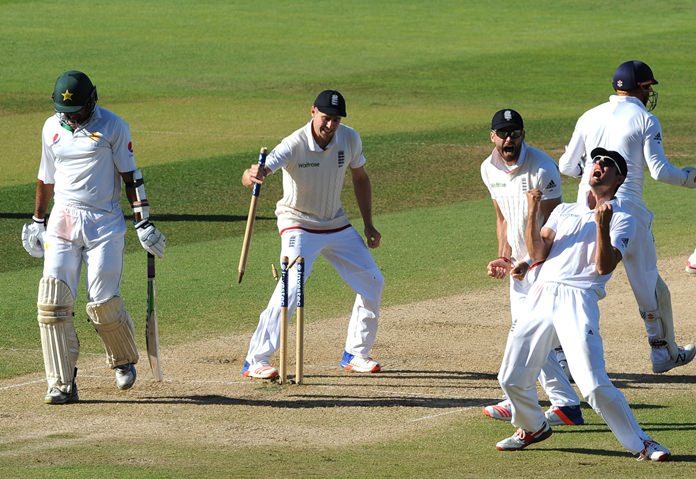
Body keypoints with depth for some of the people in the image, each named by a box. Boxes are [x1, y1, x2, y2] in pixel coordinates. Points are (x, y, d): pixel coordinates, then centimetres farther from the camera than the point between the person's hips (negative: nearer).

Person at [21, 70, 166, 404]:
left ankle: (123, 360, 22)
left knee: (103, 302, -9)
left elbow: (130, 176, -2)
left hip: (104, 223, -4)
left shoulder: (112, 127, -3)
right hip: (62, 223, 4)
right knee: (53, 301, -10)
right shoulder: (52, 128, 10)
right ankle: (62, 385, -8)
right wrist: (37, 222, 23)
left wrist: (143, 223, -6)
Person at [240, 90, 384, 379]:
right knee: (291, 286, -25)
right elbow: (250, 178, -40)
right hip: (299, 226, -6)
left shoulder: (349, 139, -10)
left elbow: (360, 178, 9)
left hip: (337, 225, 6)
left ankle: (355, 355, 23)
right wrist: (252, 176, -65)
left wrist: (368, 225, 8)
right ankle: (256, 361, -19)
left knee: (372, 283, 8)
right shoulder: (295, 145, -26)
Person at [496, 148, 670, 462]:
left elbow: (604, 266, -7)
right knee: (512, 378, 8)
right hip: (541, 296, 5)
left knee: (594, 386, -19)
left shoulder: (622, 220, 7)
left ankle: (640, 444, -8)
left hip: (579, 300, -5)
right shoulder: (564, 211, 22)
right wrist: (533, 212, -2)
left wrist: (602, 226, -19)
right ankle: (533, 427, 36)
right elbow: (538, 253, 9)